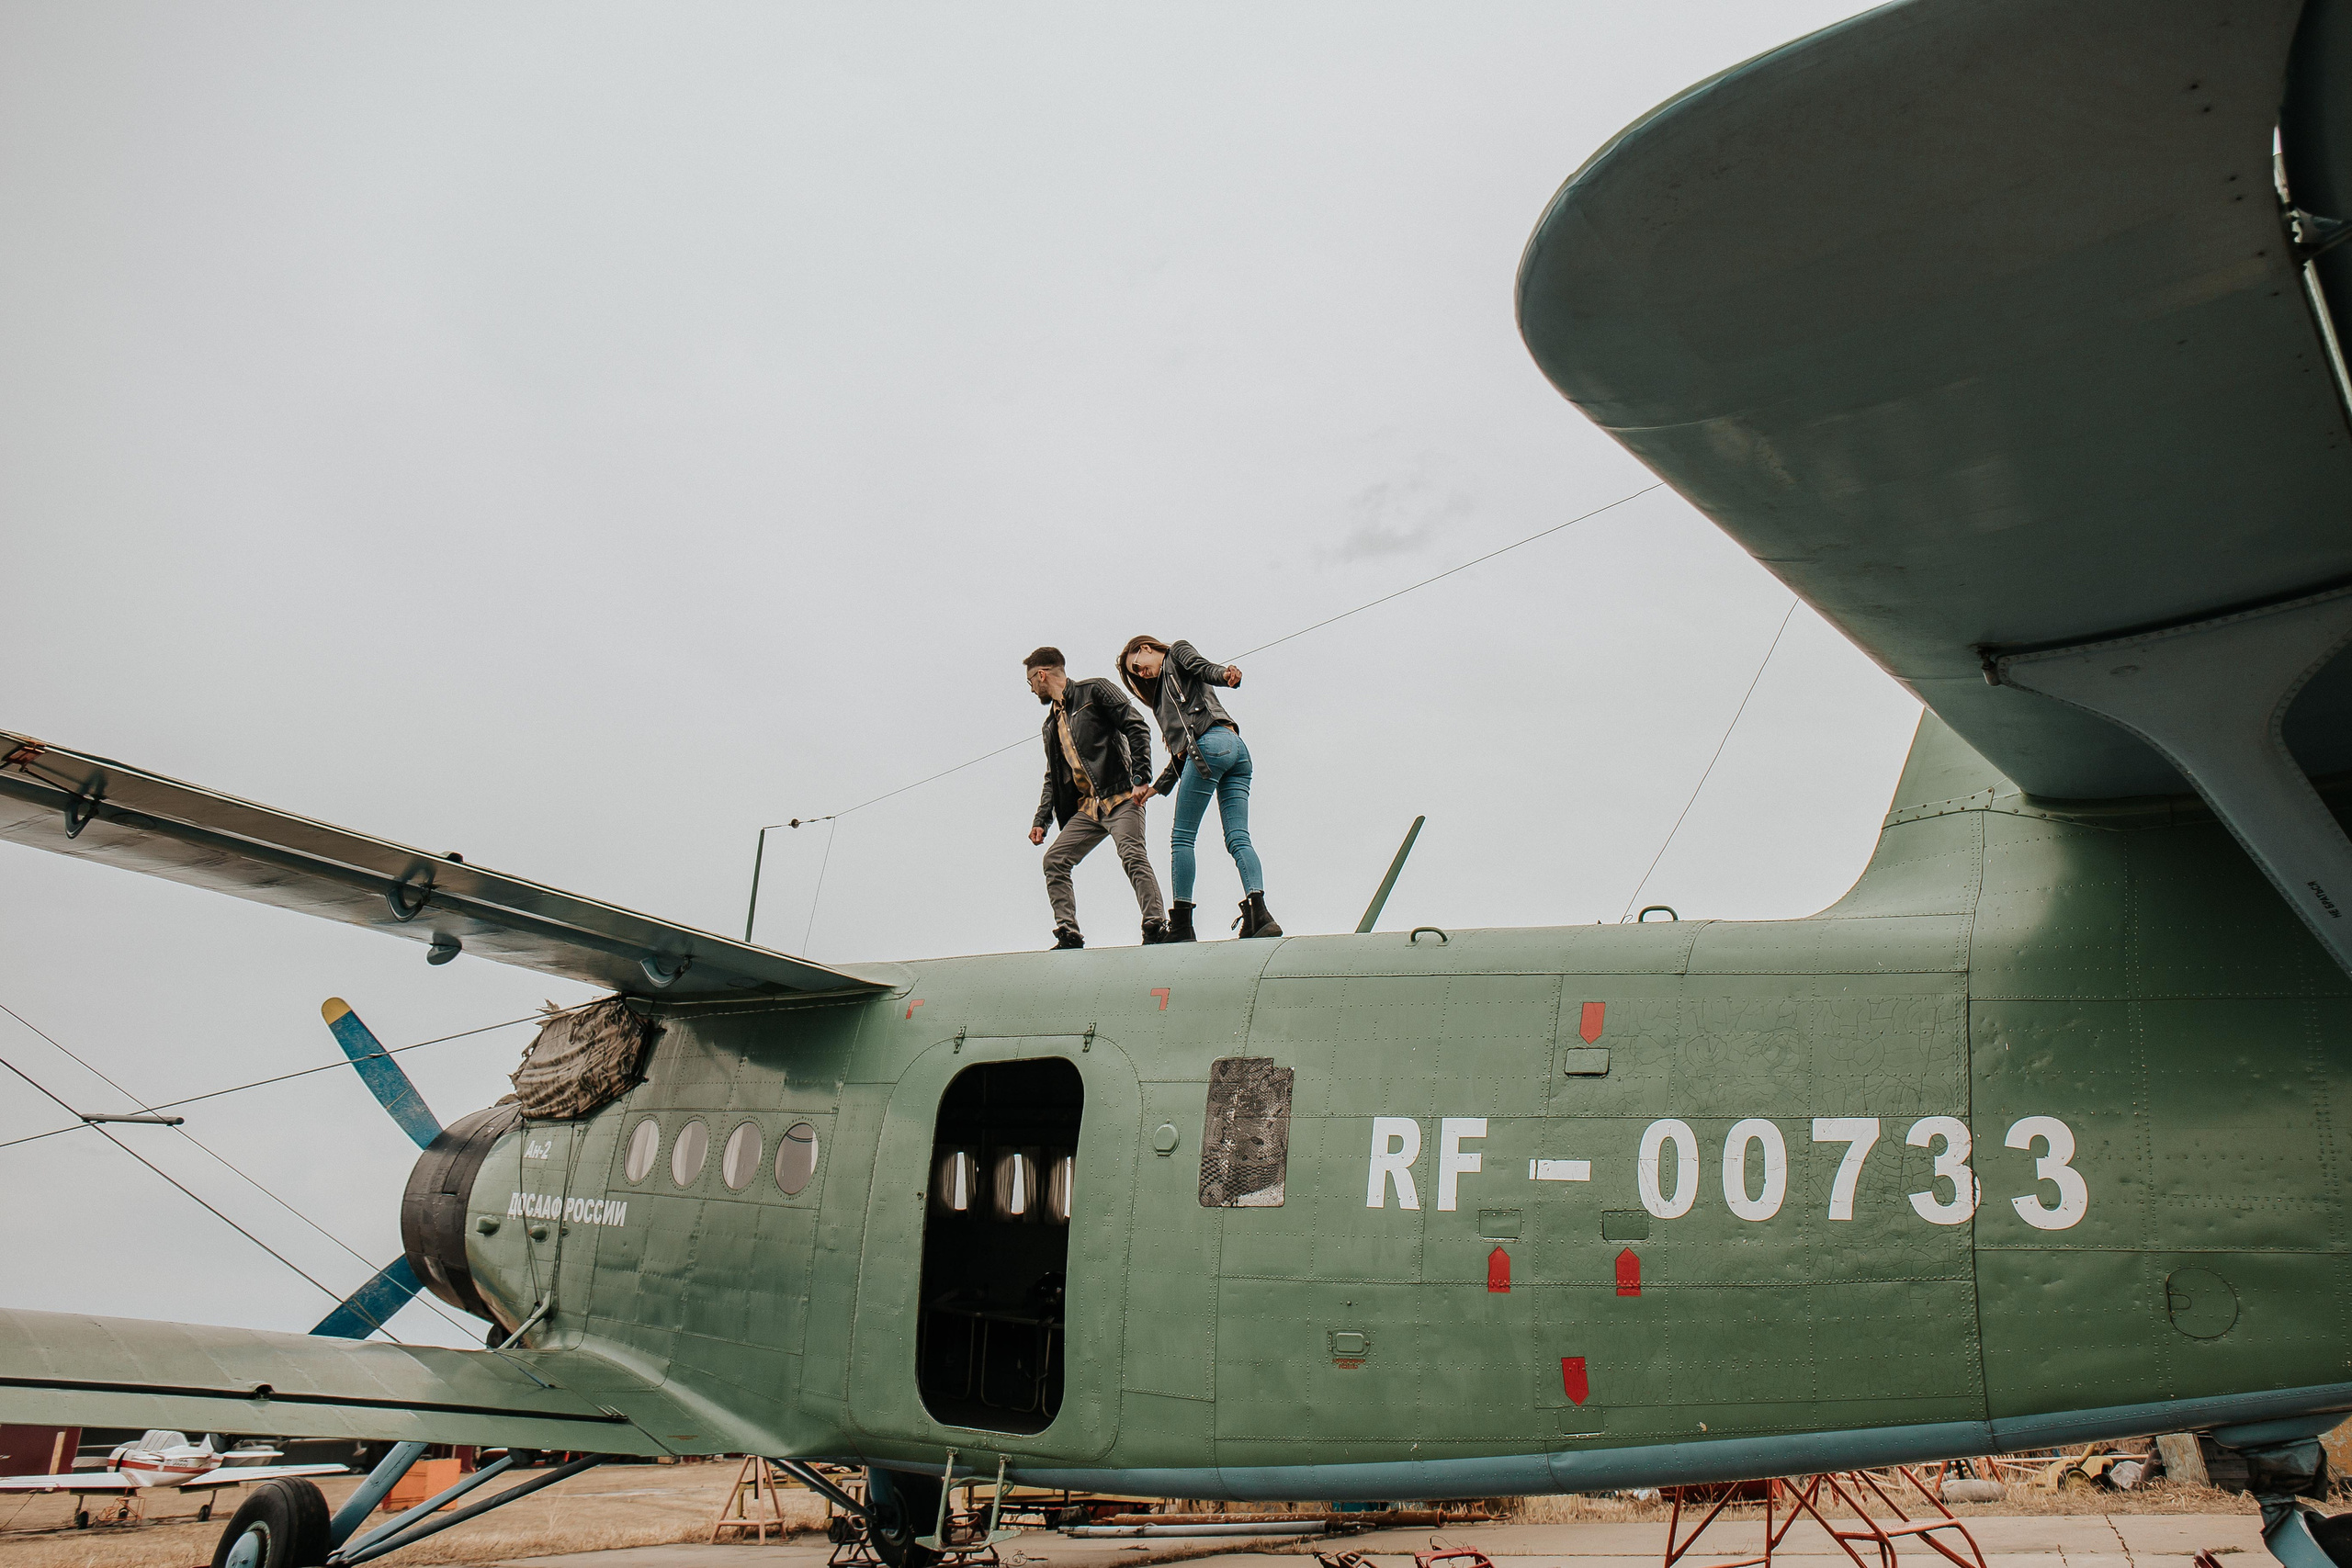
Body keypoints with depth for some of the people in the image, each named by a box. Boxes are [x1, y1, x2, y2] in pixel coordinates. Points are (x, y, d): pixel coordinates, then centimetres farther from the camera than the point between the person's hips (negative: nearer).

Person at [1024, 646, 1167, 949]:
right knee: (1054, 860, -2)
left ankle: (1156, 927, -28)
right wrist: (1041, 819, 13)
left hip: (1120, 797, -8)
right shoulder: (1051, 724, 24)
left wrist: (1141, 779, -18)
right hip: (1087, 807, 8)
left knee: (1132, 855, -24)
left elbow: (1138, 728, -8)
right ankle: (1068, 933, -2)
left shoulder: (1094, 691, 1)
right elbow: (1053, 778, 26)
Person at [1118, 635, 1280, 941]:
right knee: (1238, 838, -6)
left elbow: (1204, 668, -7)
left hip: (1211, 743, -8)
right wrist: (1158, 788, 29)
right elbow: (1180, 747, 31)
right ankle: (1258, 912, -23)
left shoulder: (1177, 652, 17)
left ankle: (1181, 924, -9)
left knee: (1182, 836, -6)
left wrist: (1226, 675, -28)